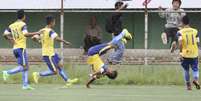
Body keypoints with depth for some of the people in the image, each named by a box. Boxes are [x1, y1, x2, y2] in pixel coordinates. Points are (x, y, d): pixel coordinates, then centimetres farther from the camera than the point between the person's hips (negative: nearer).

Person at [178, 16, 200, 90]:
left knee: (186, 70, 16)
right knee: (195, 69, 7)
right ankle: (196, 79, -23)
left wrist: (180, 52, -15)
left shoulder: (180, 32, -4)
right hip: (194, 54, 1)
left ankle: (188, 85, 16)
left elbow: (180, 42, -18)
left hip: (185, 54, -1)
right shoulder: (195, 31, 3)